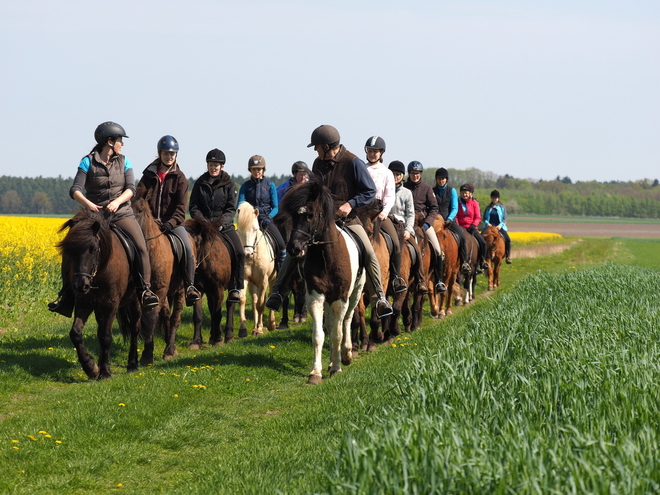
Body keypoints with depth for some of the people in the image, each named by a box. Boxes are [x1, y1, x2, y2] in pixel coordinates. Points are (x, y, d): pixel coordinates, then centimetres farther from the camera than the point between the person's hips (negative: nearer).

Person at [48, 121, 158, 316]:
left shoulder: (124, 162, 7)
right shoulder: (88, 162, -2)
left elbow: (130, 189, -3)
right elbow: (75, 190, -10)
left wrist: (117, 202, -23)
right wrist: (88, 203, -30)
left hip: (121, 213, 1)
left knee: (141, 246, -23)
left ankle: (145, 290, -17)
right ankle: (66, 297, -5)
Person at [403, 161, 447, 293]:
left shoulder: (426, 188, 6)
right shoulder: (404, 188, 7)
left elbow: (434, 208, 5)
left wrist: (427, 223, -8)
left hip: (424, 221, 0)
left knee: (437, 250, -10)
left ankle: (439, 281, 0)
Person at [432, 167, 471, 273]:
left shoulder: (452, 191, 8)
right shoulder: (432, 191, 11)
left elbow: (455, 208, 0)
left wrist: (449, 219, -17)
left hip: (450, 220, 0)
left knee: (462, 235, -24)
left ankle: (464, 262, -16)